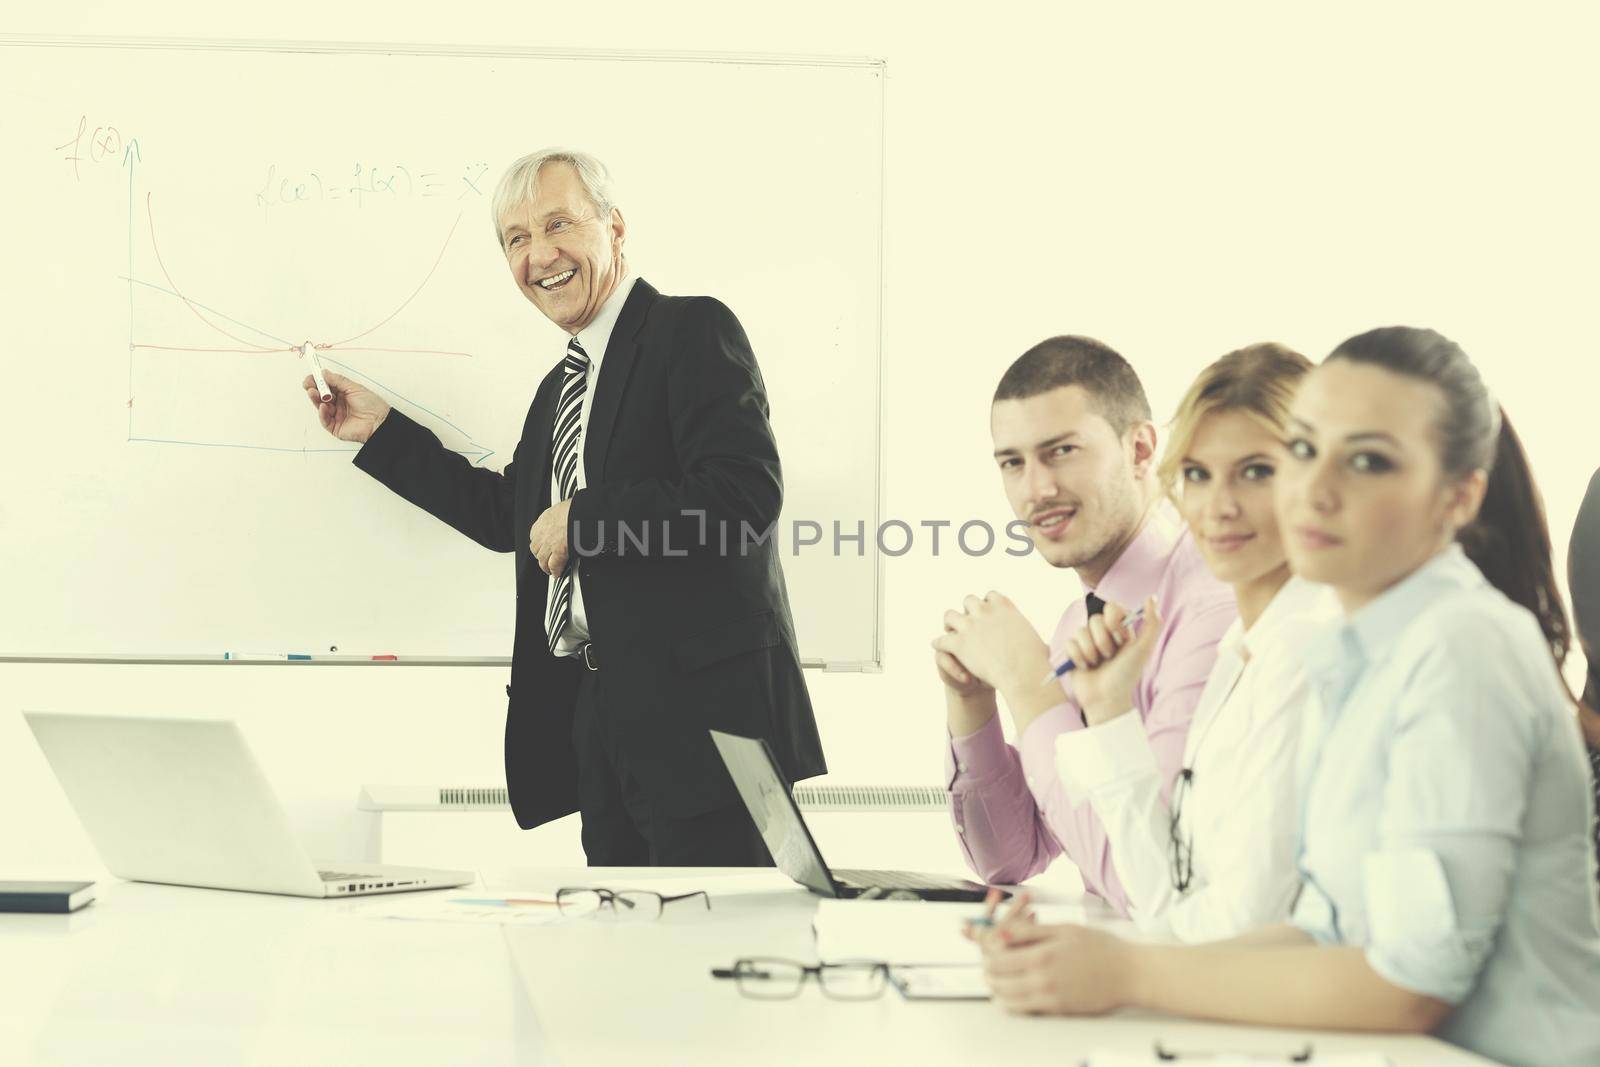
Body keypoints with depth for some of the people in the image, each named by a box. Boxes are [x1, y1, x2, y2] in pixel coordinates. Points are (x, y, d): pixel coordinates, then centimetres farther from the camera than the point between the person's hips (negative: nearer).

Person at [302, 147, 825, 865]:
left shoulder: (693, 333, -6)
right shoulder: (560, 385, 22)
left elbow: (745, 493, -18)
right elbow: (508, 517, 30)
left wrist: (583, 521, -13)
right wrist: (379, 429, 28)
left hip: (701, 705, -8)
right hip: (600, 715, 9)